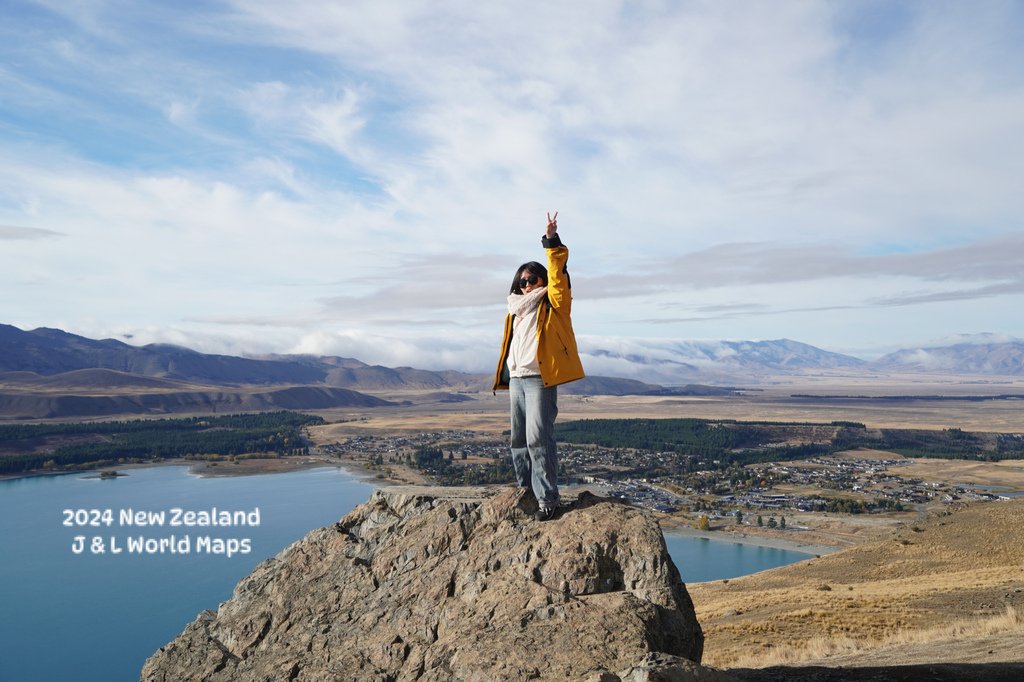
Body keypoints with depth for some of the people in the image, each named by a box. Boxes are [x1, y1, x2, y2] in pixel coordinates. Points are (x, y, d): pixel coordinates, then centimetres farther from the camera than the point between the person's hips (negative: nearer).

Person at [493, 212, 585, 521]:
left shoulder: (553, 303, 2)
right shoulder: (516, 306, 19)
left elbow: (557, 273, -13)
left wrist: (552, 241, -21)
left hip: (540, 379, -7)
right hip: (516, 379, 7)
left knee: (538, 437, -14)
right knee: (518, 439, 11)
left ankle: (547, 498, -9)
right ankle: (526, 489, 23)